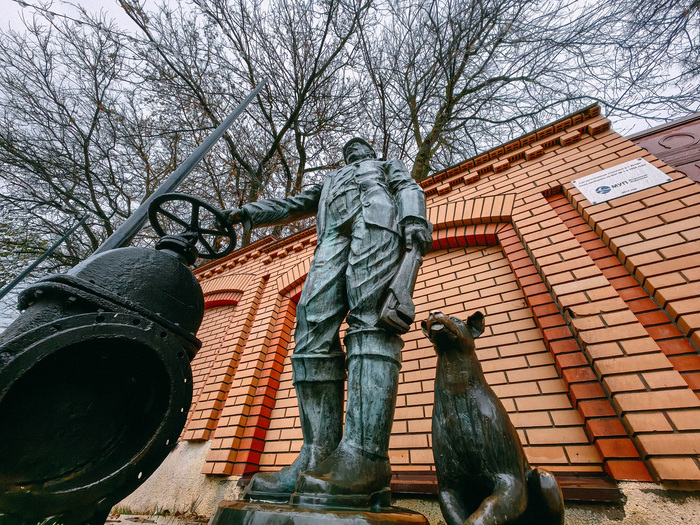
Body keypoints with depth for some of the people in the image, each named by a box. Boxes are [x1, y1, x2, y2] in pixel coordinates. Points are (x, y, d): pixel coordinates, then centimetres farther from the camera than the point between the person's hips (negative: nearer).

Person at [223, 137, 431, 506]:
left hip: (375, 217, -3)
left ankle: (363, 460, -32)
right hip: (333, 236, 4)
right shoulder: (330, 182, 46)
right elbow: (292, 206, 36)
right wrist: (248, 213, 24)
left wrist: (415, 223, -8)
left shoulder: (388, 166, 37)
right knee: (313, 324, -19)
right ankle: (318, 458, -21)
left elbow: (409, 189, 16)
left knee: (369, 320, -25)